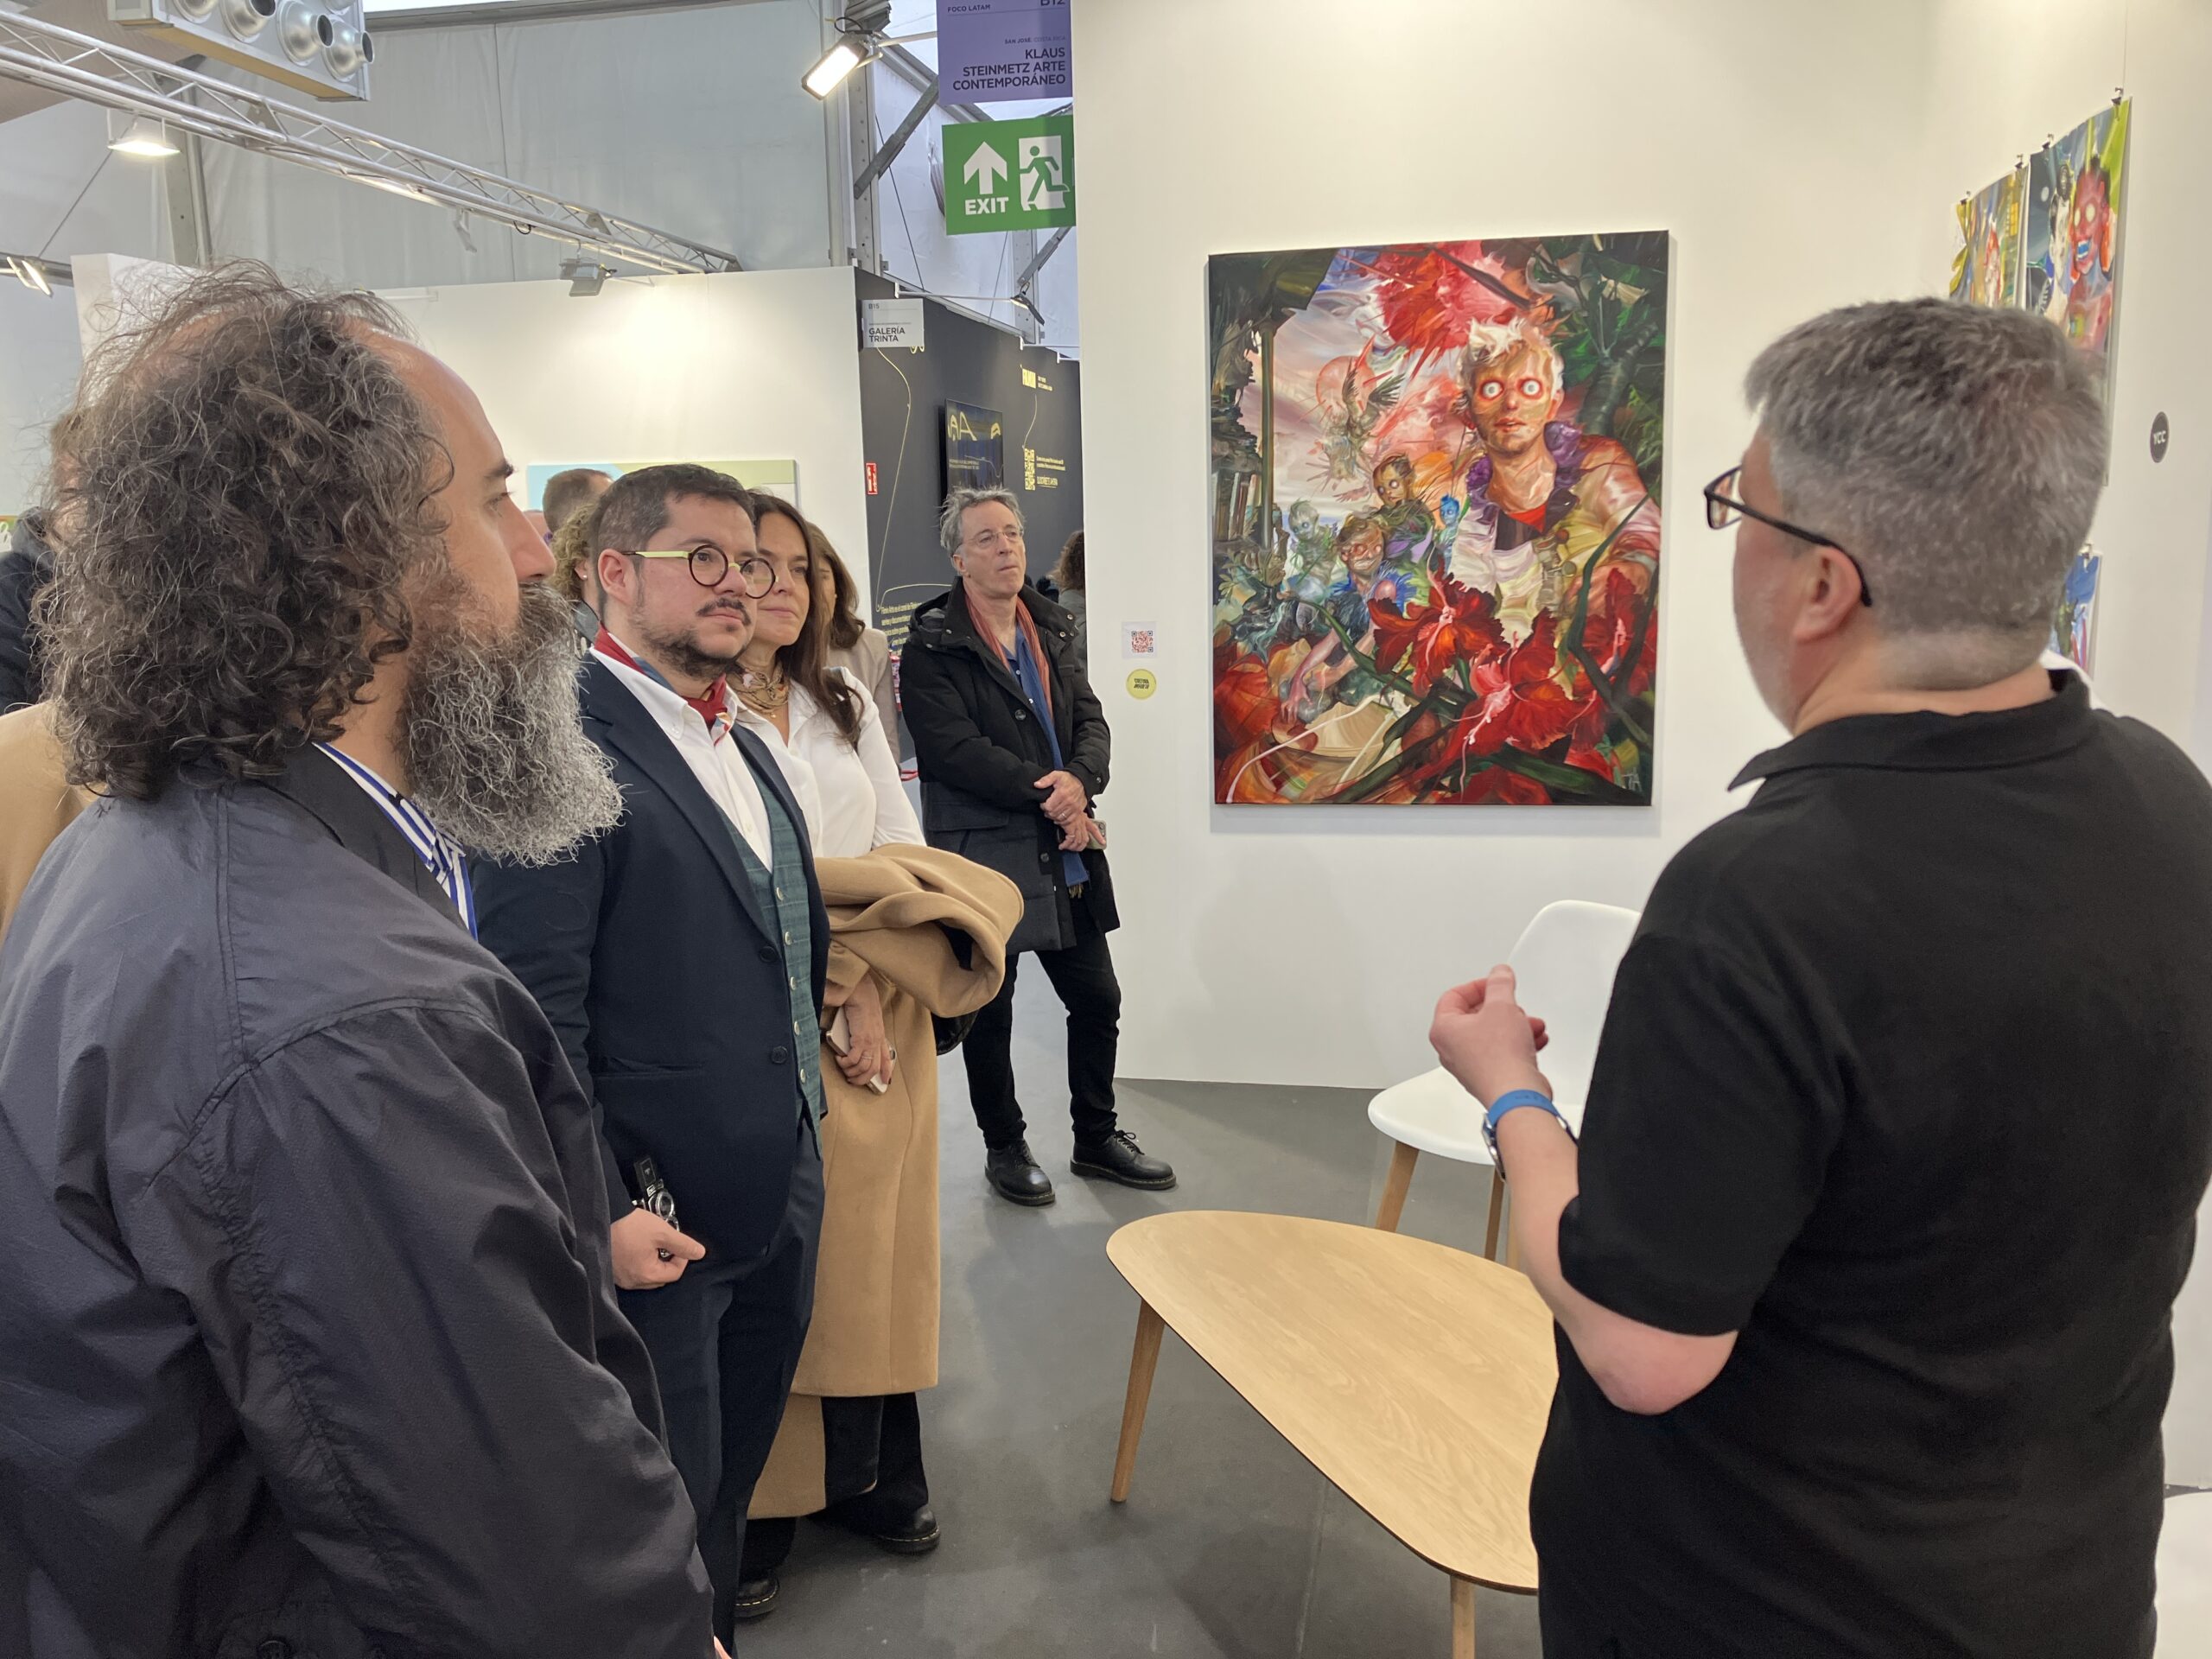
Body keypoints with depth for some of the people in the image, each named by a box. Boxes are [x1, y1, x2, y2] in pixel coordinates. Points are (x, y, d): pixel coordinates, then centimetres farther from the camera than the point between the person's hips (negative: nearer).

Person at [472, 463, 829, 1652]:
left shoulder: (745, 749, 11)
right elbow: (537, 1011, -20)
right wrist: (602, 1212, -20)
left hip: (780, 1197, 8)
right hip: (654, 1224, -8)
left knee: (734, 1476, 23)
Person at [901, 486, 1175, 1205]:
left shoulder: (1052, 632, 13)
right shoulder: (932, 647, -8)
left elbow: (1091, 722, 7)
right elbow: (955, 748, -18)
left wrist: (1078, 780, -14)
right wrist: (1048, 797, -17)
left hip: (1066, 855, 6)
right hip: (984, 856, -6)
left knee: (1097, 999, 12)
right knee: (988, 1013, 8)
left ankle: (1097, 1138, 30)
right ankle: (1004, 1148, 25)